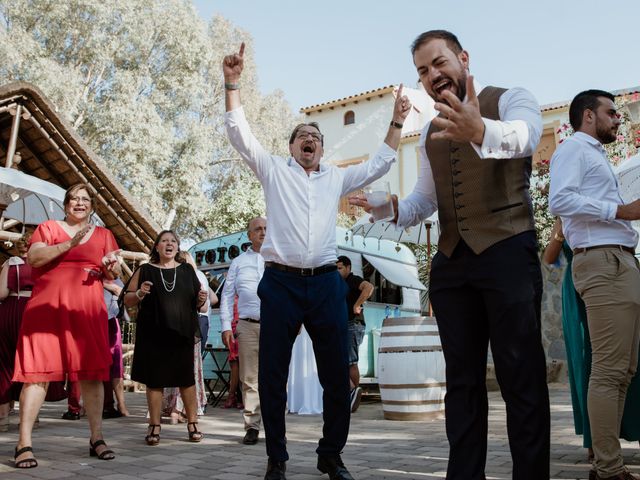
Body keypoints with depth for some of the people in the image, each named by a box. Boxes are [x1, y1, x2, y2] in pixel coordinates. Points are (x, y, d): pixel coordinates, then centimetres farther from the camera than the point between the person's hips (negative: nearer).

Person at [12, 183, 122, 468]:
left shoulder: (103, 235, 18)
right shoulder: (48, 228, 10)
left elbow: (113, 275, 17)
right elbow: (34, 258, -6)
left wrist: (111, 267, -6)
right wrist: (69, 244, -16)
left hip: (88, 311, 3)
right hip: (47, 307, -3)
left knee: (92, 373, 1)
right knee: (38, 371, -7)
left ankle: (96, 439, 8)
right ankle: (24, 444, -5)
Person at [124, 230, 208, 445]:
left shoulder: (187, 270, 12)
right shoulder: (145, 271, 7)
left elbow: (197, 302, 16)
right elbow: (127, 300, 8)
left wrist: (201, 299, -7)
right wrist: (140, 294, -12)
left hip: (182, 334, 1)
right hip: (153, 335, -1)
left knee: (186, 379, 4)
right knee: (154, 380, 2)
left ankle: (192, 423, 12)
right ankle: (154, 427, 10)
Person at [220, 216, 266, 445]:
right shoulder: (238, 262, 15)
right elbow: (227, 295, 12)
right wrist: (226, 326, 3)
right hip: (247, 326, 1)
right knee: (249, 378, 2)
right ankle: (252, 426, 8)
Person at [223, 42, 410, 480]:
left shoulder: (336, 178, 20)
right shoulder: (274, 170, 12)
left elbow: (379, 165, 22)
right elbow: (240, 132, 4)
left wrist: (397, 121, 17)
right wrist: (233, 82, -5)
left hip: (326, 283, 3)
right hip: (281, 282, -2)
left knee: (337, 374, 3)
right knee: (272, 374, 1)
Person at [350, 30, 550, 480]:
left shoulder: (511, 99, -1)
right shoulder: (430, 133, 19)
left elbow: (522, 137, -25)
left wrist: (480, 131, -48)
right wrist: (394, 210, -3)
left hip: (507, 252, -6)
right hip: (452, 261, 6)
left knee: (522, 376, -5)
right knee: (463, 379, 9)